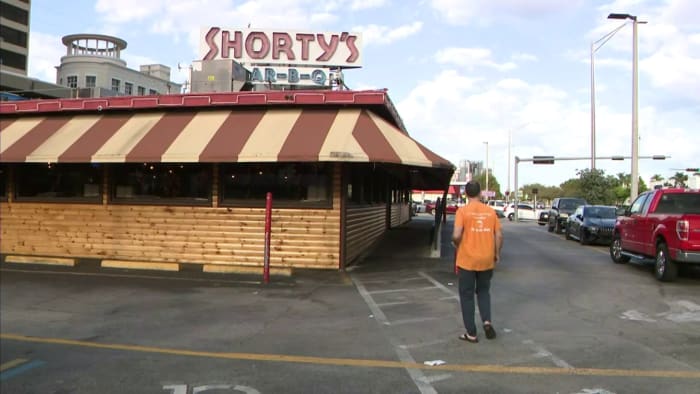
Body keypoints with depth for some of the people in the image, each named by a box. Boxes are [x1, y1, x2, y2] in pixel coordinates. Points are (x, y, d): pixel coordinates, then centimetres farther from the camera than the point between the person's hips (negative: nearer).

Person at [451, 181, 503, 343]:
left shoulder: (462, 211, -10)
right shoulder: (490, 211, 2)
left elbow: (456, 235, -20)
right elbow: (499, 235, 1)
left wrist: (456, 244, 1)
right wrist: (497, 253, 15)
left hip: (467, 260, -3)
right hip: (487, 261, 4)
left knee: (467, 296, 8)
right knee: (483, 291, 24)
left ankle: (471, 333, 12)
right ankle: (487, 321, 6)